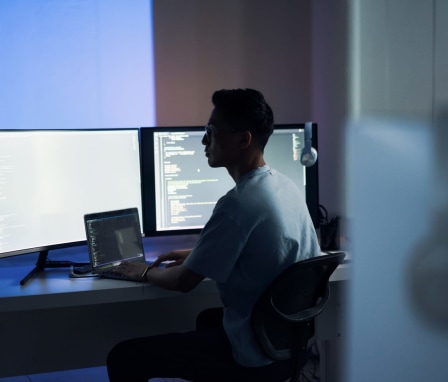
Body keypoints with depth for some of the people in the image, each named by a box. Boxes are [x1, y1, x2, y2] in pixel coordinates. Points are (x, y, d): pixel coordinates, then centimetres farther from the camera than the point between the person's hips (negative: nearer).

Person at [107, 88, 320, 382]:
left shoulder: (238, 203, -26)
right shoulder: (286, 185, 2)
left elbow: (184, 281, -15)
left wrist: (145, 272, 4)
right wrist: (194, 254, 17)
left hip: (256, 354, -9)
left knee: (124, 357, -2)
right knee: (208, 318, 37)